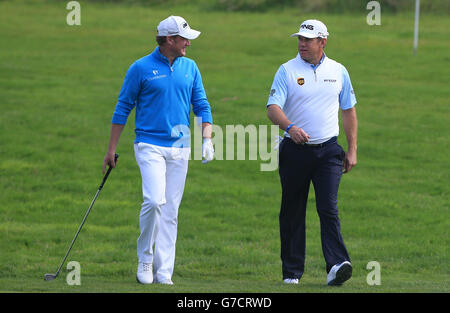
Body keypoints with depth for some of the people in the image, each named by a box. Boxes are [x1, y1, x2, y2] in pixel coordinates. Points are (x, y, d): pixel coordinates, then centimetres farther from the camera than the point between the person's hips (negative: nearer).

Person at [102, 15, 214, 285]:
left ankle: (163, 271, 5)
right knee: (155, 200, -20)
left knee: (170, 212, 2)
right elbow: (123, 108, 2)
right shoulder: (142, 68, -3)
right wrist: (111, 149, 3)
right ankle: (145, 259, -1)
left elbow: (202, 105, 13)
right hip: (150, 146, -4)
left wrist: (207, 139, -2)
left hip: (180, 148, 4)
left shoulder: (190, 68, 9)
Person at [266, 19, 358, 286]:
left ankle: (336, 266, -24)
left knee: (328, 208, -13)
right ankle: (292, 271, 13)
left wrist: (352, 150, 11)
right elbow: (273, 107, -11)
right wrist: (290, 127, -32)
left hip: (328, 151, 0)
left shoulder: (338, 71, 8)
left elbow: (349, 111, 16)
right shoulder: (288, 71, 0)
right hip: (294, 151, 0)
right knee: (292, 213, 4)